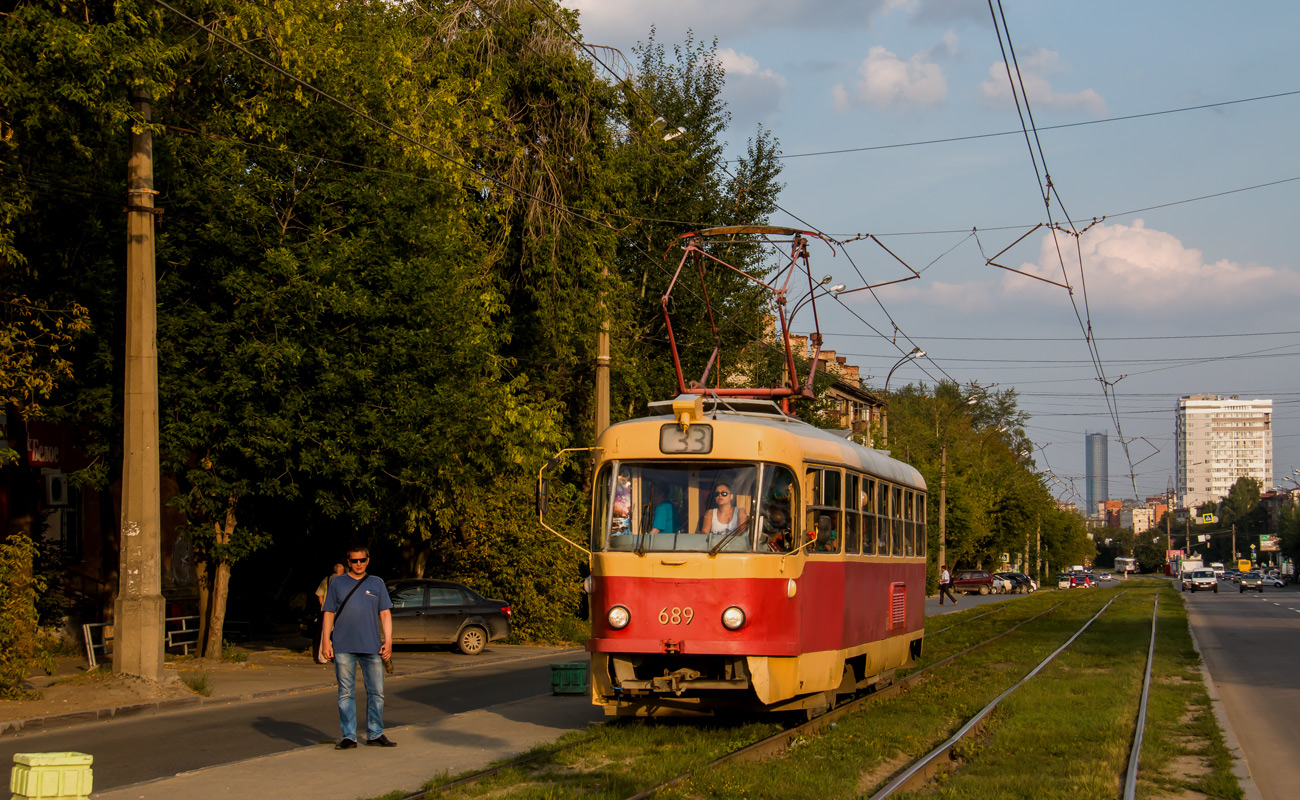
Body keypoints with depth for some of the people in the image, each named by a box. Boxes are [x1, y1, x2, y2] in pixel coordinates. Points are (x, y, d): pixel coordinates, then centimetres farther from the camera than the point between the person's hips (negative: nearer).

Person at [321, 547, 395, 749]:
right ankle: (349, 736, 5)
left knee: (376, 692, 1)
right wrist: (326, 641, -1)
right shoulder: (337, 584, 9)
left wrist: (388, 641, 2)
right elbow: (329, 614, 8)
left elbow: (385, 614, 11)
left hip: (372, 648, 1)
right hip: (343, 648, -1)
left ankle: (375, 734, 11)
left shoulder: (377, 584, 12)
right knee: (346, 693, 0)